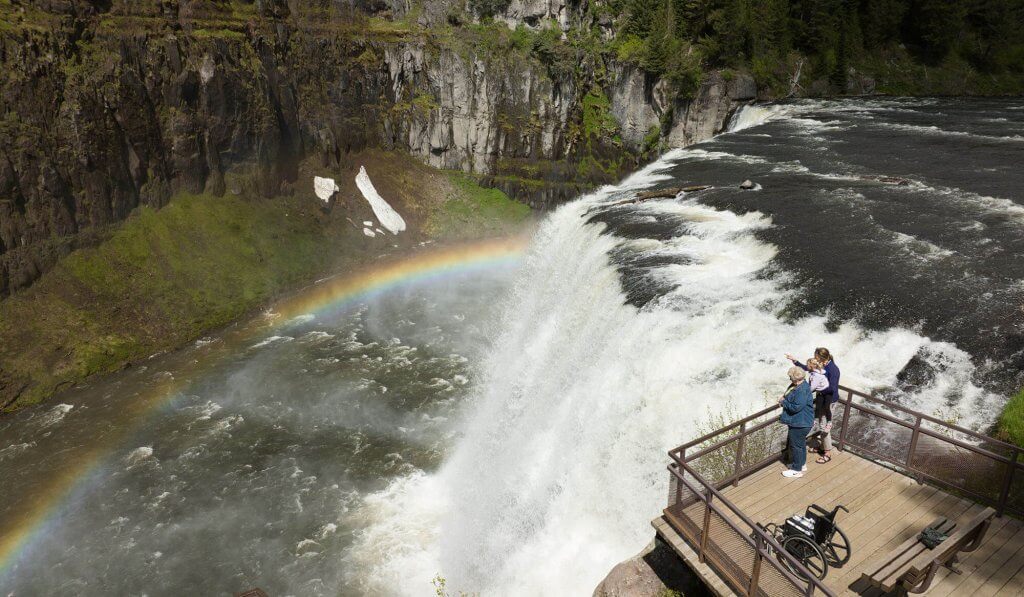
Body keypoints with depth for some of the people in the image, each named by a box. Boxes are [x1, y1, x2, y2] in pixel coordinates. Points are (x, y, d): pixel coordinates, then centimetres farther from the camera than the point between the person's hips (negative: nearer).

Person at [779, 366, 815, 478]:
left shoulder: (802, 391, -29)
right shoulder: (798, 385, 3)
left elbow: (796, 407, -30)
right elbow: (792, 398, 18)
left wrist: (784, 402, -17)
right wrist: (784, 398, -1)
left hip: (800, 423, -10)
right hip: (800, 421, 10)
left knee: (796, 445, 2)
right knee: (801, 443, 24)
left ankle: (797, 470, 15)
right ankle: (802, 464, 40)